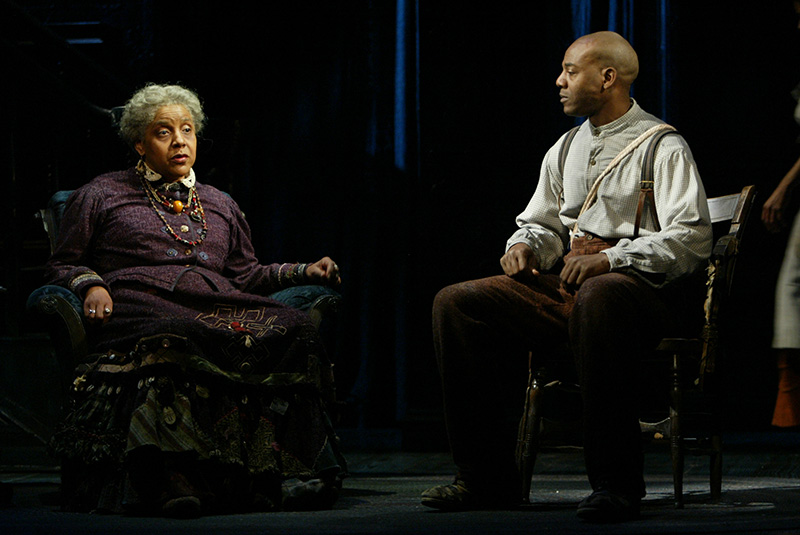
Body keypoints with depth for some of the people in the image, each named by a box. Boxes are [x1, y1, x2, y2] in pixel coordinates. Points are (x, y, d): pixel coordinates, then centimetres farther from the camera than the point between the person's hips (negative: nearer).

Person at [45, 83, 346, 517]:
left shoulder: (220, 205, 32)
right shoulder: (101, 196, 20)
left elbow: (245, 273, 32)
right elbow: (63, 265, 19)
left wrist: (304, 271, 18)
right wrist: (91, 285, -2)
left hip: (215, 304, 4)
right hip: (141, 307, -4)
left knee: (291, 332, -29)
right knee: (176, 345, -42)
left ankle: (286, 471, -42)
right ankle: (174, 479, -54)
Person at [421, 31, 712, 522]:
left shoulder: (664, 148, -3)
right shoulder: (566, 149, 20)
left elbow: (691, 240, -14)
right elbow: (544, 223, 29)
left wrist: (609, 259, -25)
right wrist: (526, 245, 4)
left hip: (643, 286, -7)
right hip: (566, 285, 7)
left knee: (597, 297, -43)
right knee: (456, 303, -10)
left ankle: (616, 482, -36)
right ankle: (488, 477, -8)